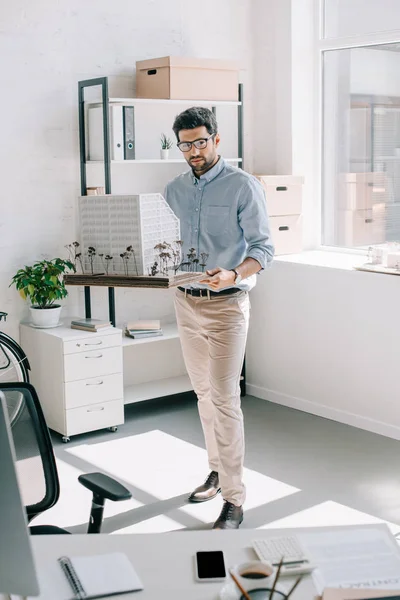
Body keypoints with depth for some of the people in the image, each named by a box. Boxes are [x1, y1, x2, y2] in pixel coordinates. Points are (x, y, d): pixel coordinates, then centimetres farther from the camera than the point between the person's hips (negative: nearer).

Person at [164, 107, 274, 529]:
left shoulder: (242, 186, -7)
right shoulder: (174, 190, 10)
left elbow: (263, 248, -11)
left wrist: (233, 275, -28)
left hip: (226, 304, -6)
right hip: (186, 302, 6)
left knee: (224, 398, -9)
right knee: (204, 393, 15)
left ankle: (234, 499, -2)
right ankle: (218, 470, 32)